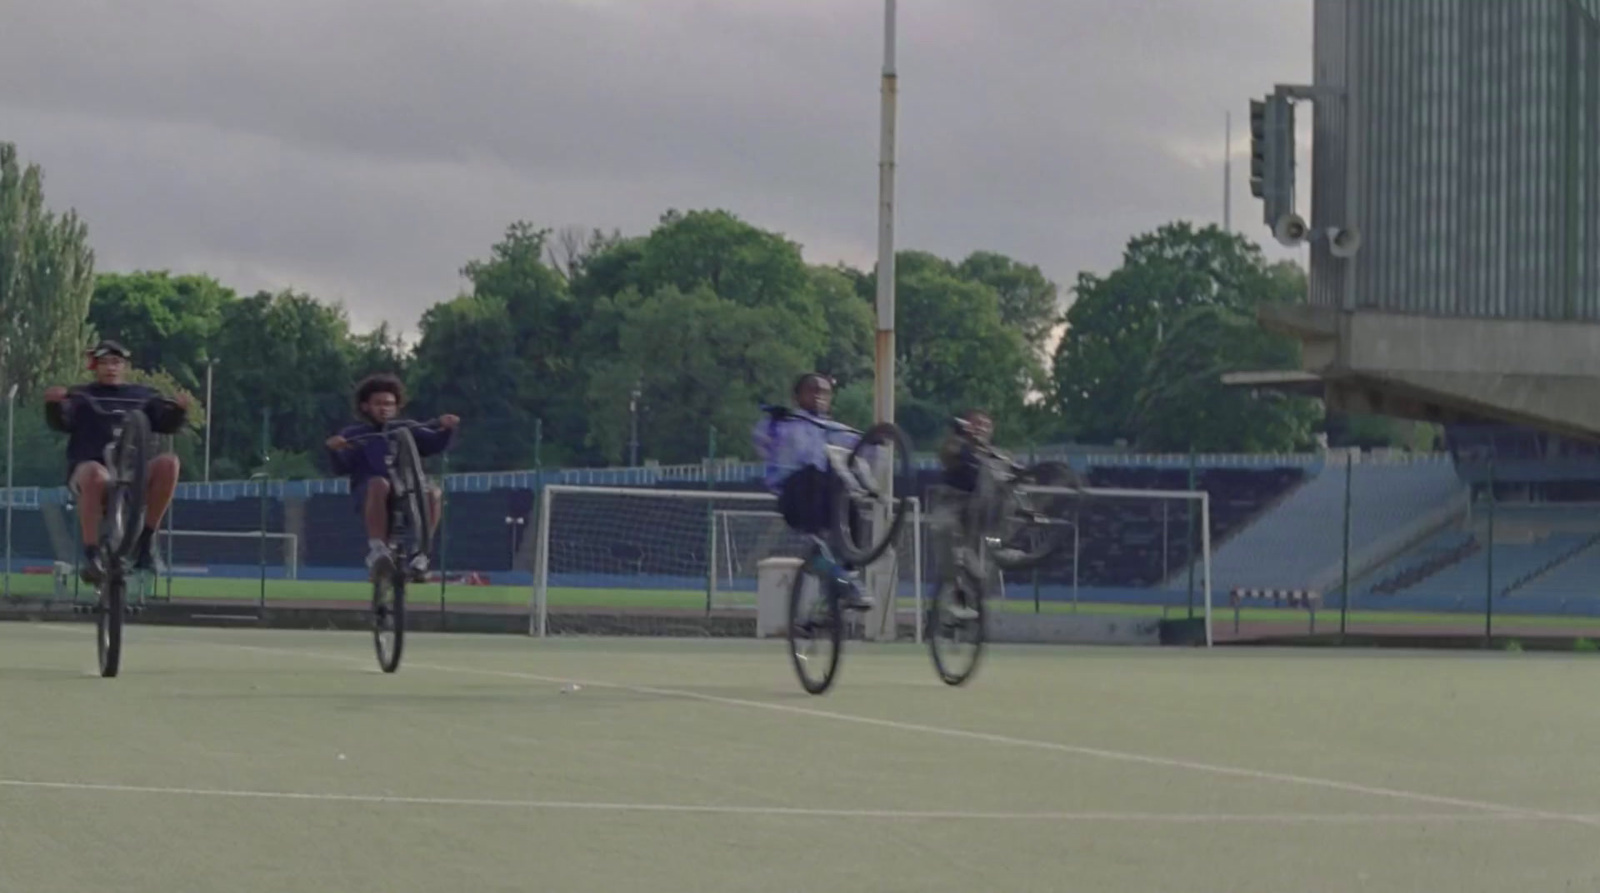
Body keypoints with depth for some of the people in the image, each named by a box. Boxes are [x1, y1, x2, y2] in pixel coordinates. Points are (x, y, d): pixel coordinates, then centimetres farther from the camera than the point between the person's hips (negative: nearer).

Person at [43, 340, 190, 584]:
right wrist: (54, 405, -23)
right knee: (94, 474, -40)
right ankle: (91, 554, -40)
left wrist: (178, 409, -13)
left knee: (168, 462, -28)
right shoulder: (81, 396, 17)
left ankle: (146, 538, -18)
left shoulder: (142, 396, 22)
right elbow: (61, 422, -1)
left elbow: (167, 424, 9)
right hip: (86, 469, -2)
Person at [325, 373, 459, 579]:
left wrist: (447, 429, -14)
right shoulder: (354, 435, 16)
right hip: (367, 493, -3)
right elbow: (341, 468, 1)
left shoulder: (408, 432, 23)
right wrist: (334, 451, -21)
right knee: (379, 484, -40)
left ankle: (421, 552, -22)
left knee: (433, 492, -30)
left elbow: (436, 443, 8)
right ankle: (377, 550, -45)